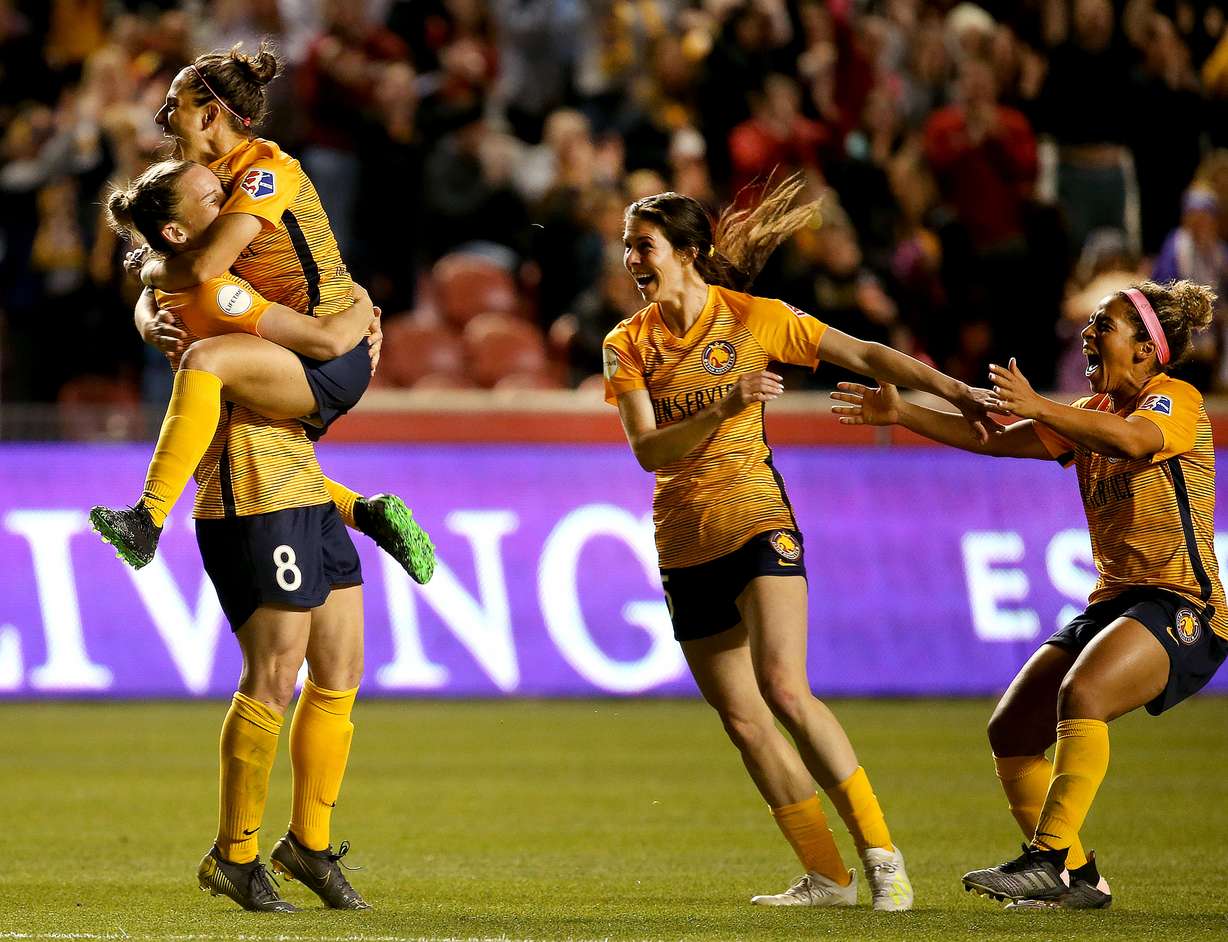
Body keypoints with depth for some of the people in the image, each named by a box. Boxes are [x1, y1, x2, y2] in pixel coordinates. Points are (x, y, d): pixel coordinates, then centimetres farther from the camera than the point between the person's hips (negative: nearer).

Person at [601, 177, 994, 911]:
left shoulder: (752, 319, -2)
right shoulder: (628, 345, 4)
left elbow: (863, 355, 0)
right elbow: (647, 449, -8)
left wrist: (950, 388, -10)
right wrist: (723, 409, -23)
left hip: (756, 523, -4)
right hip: (684, 546, 4)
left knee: (783, 689, -21)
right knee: (741, 718, 2)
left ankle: (880, 851, -16)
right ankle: (827, 877, 9)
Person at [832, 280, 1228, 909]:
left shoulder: (1177, 401, -8)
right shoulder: (1093, 413, 17)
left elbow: (1133, 439, -31)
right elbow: (995, 440, 19)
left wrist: (1038, 408, -37)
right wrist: (903, 415, 13)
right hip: (1111, 603, 9)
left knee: (1081, 695, -34)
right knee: (1009, 734, -1)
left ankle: (1048, 857, -37)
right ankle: (1078, 879, 5)